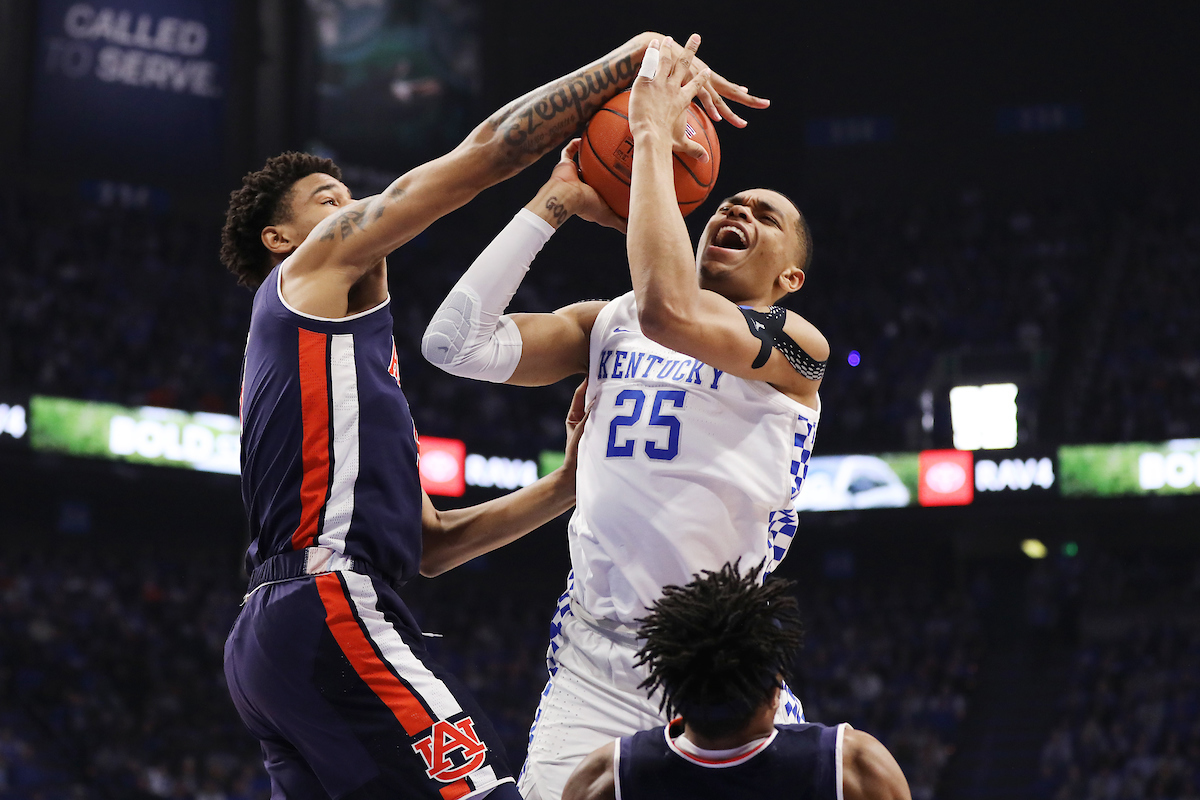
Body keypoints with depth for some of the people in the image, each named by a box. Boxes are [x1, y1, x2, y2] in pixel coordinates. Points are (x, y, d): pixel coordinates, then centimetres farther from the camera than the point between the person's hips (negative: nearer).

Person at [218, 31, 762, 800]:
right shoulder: (320, 260, 9)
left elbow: (429, 542, 28)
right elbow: (487, 150, 1)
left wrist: (565, 487, 20)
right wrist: (633, 58, 5)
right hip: (332, 608, -10)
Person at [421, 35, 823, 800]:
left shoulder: (796, 345, -4)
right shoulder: (607, 326, 13)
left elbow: (670, 311, -24)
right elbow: (457, 342, -1)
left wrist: (654, 136, -16)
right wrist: (555, 204, 1)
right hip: (591, 670, 3)